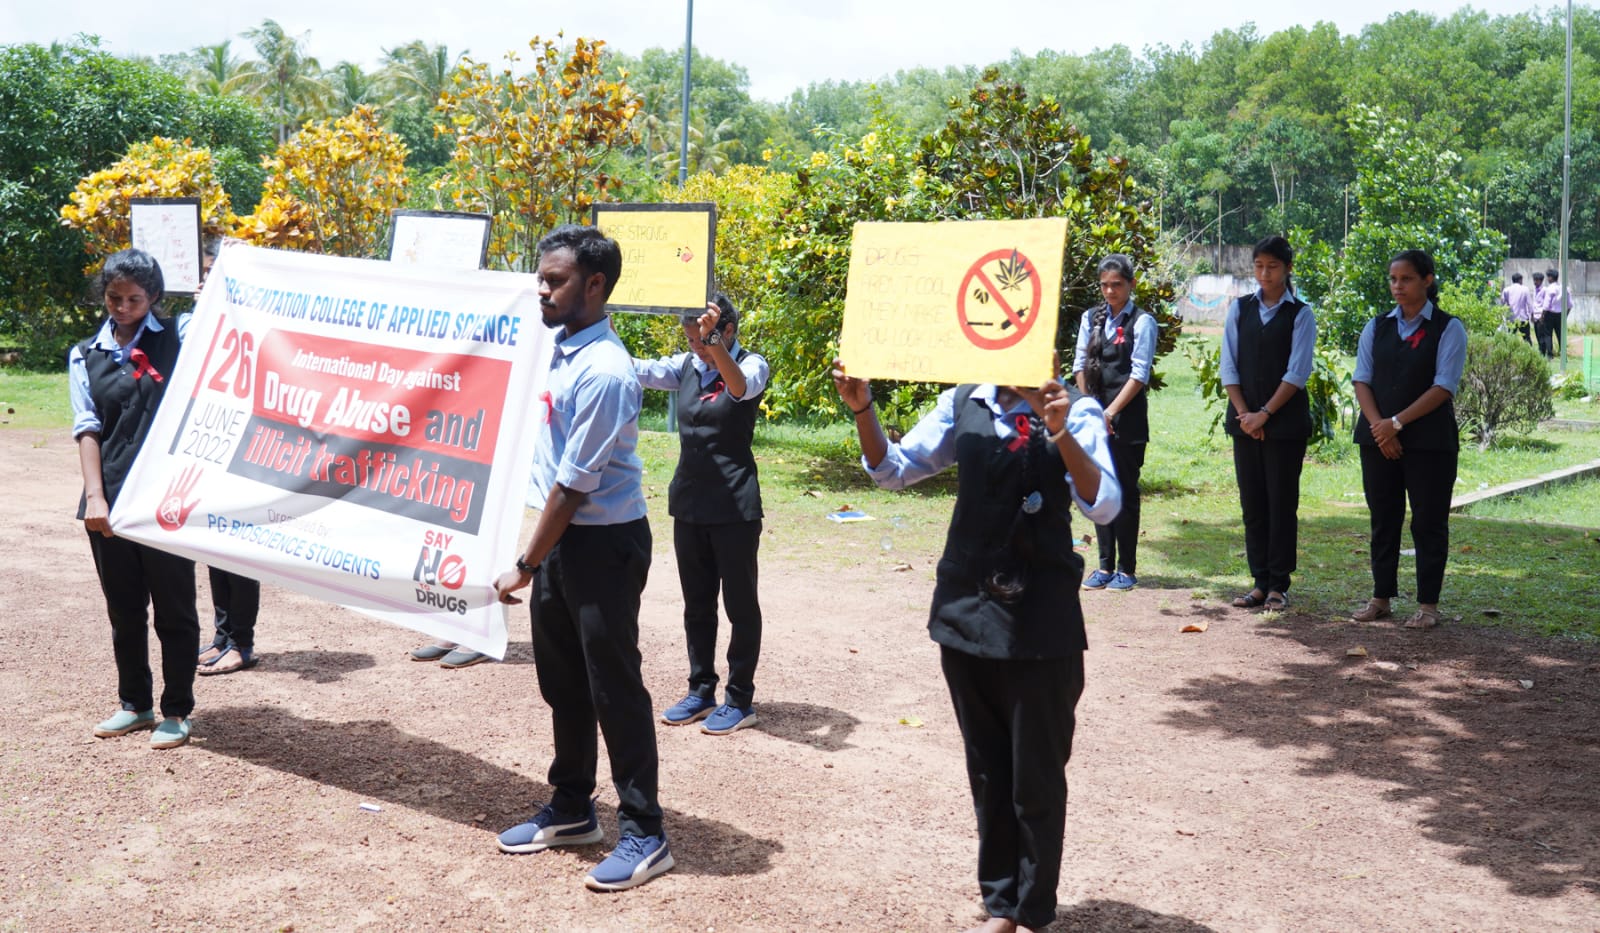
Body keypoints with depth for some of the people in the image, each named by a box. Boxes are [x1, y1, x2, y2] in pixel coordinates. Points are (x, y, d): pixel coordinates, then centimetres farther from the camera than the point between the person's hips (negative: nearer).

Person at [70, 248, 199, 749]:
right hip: (111, 500, 3)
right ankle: (134, 703, 28)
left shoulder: (179, 336, 5)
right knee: (123, 608, 13)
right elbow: (87, 428, 3)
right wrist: (95, 497, -6)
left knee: (174, 608, 3)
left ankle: (176, 711, 15)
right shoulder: (85, 356, 10)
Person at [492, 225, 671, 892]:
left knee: (613, 687, -1)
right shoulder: (558, 348, 5)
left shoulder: (602, 372, -23)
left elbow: (573, 488, -20)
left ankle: (644, 835, 12)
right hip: (560, 538, 9)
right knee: (561, 682, 18)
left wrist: (524, 567, -14)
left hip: (603, 544, -9)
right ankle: (571, 809, 34)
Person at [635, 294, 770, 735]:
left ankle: (740, 700, 12)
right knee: (696, 602, 13)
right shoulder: (687, 366, 7)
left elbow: (740, 386, -30)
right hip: (689, 500, 6)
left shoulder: (752, 364, -8)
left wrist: (713, 342, -46)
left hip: (733, 504, -6)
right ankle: (700, 692, 23)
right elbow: (640, 370, -4)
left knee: (739, 603, 2)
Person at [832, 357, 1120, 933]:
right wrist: (862, 410, -10)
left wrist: (1060, 434, -33)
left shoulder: (1075, 412, -8)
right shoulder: (963, 405, 3)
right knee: (986, 770, 15)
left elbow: (1103, 505, -19)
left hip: (1040, 621, -4)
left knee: (1036, 776, 7)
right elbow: (892, 470, 6)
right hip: (967, 610, 4)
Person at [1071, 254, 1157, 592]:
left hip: (1127, 416, -5)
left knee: (1125, 491, -1)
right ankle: (1106, 565, 16)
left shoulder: (1142, 321, -4)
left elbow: (1139, 374, -9)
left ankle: (1127, 569, 7)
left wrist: (1110, 412, -12)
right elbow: (1080, 365, 11)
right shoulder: (1091, 318, 11)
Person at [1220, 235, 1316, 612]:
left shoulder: (1300, 314, -1)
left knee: (1281, 503, 0)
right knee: (1252, 502, 6)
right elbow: (1228, 365, 4)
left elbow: (1297, 372, -8)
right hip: (1245, 420, 3)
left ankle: (1278, 585, 6)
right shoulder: (1239, 309, 9)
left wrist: (1265, 413, -12)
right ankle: (1260, 581, 13)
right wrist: (1244, 413, -5)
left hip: (1285, 421, -3)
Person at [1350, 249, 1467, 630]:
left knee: (1428, 522, 0)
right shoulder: (1377, 327, 10)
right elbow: (1362, 380, 4)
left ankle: (1427, 604, 7)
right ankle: (1381, 597, 17)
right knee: (1383, 519, 8)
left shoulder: (1448, 329, -2)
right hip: (1378, 437, 4)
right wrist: (1378, 426, -11)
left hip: (1429, 439, -3)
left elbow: (1443, 387, -10)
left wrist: (1397, 423, -16)